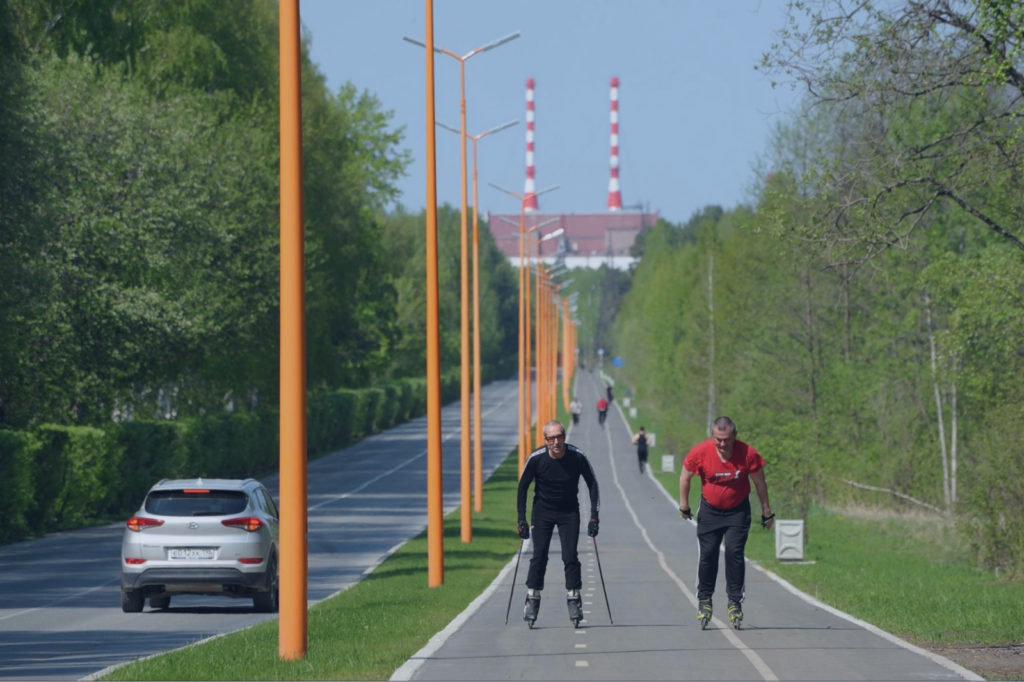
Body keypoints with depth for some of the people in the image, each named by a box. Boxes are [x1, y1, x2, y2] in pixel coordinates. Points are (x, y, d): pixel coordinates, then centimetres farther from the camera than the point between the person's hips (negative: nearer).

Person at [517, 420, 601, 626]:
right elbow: (523, 487, -4)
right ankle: (532, 599, 0)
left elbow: (592, 484, -5)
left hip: (569, 512, 0)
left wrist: (594, 516, -9)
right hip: (542, 511, 0)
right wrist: (521, 518, -7)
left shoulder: (577, 457, -17)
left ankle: (574, 599, 1)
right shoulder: (536, 458, -17)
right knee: (539, 556, -7)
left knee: (570, 556, -8)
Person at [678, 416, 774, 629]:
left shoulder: (748, 454, -20)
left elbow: (759, 483, -5)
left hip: (738, 510, -1)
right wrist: (684, 505, 6)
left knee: (734, 552, -12)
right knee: (707, 554, -3)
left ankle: (735, 602, -6)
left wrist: (766, 512, 2)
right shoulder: (700, 452, -19)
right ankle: (704, 600, 11)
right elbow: (685, 477, -1)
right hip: (710, 510, 1)